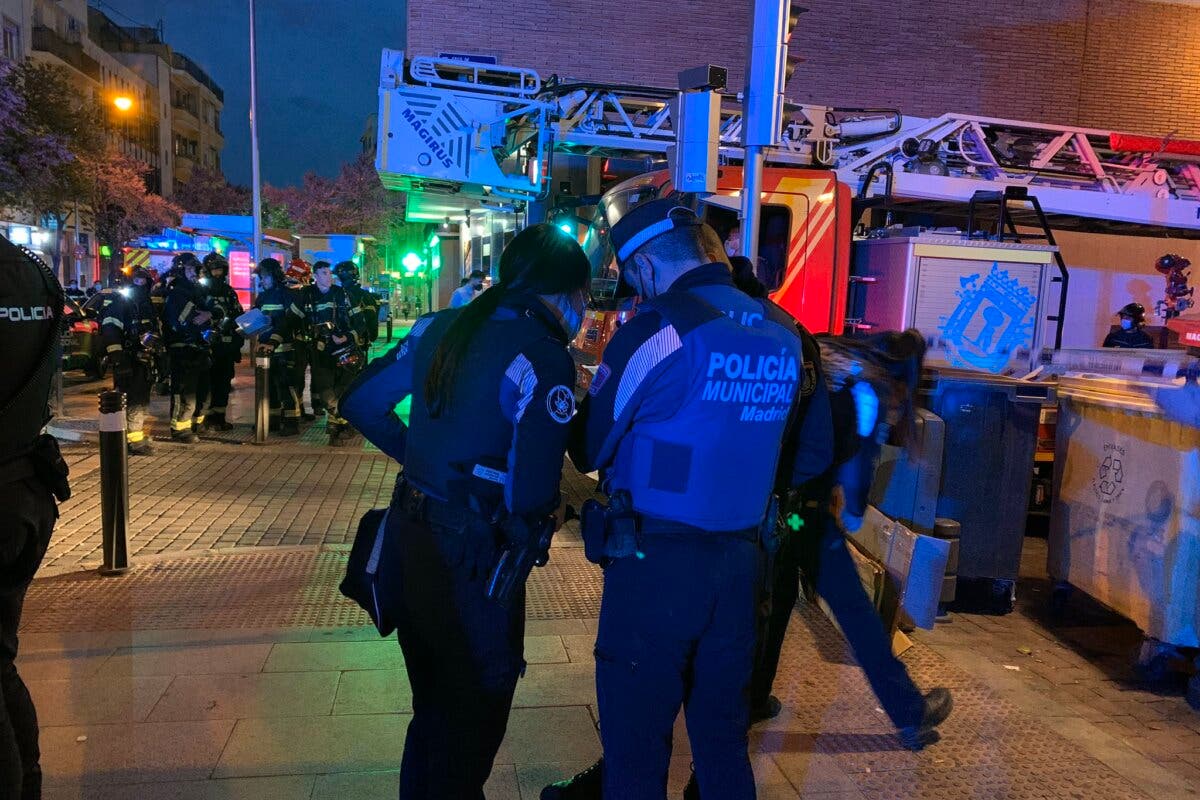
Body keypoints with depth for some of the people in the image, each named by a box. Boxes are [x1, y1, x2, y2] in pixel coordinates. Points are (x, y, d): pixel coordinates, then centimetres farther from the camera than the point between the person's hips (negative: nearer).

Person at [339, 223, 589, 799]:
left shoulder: (439, 328, 3)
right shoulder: (543, 357, -19)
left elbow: (361, 401, 10)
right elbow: (531, 492, -25)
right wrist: (527, 519, -3)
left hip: (408, 529, 7)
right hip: (471, 553, -7)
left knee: (431, 699, 27)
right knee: (474, 711, 15)